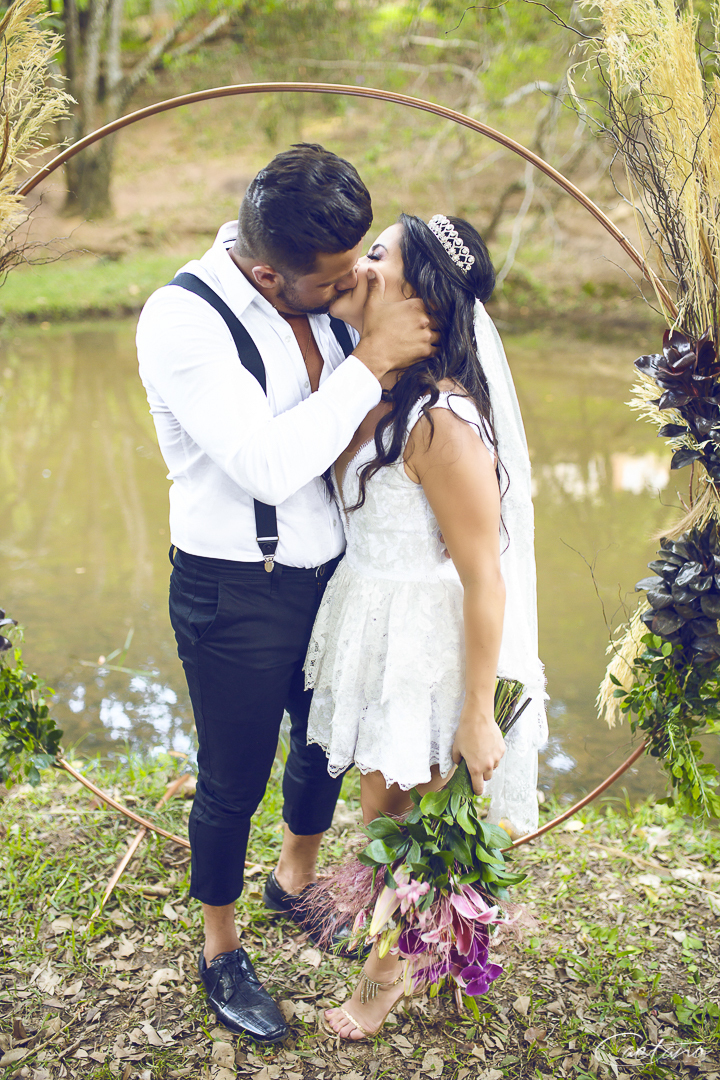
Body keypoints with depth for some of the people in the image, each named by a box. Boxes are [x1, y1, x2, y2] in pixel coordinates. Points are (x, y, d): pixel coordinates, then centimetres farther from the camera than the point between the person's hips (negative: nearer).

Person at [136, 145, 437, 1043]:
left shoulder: (322, 291, -4)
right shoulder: (183, 319, -24)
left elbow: (358, 417, 11)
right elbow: (269, 464, -31)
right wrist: (372, 359, -29)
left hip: (327, 574, 7)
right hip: (234, 597, -6)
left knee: (329, 740, 24)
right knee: (233, 781, 11)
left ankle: (297, 884, 53)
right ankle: (221, 954, 37)